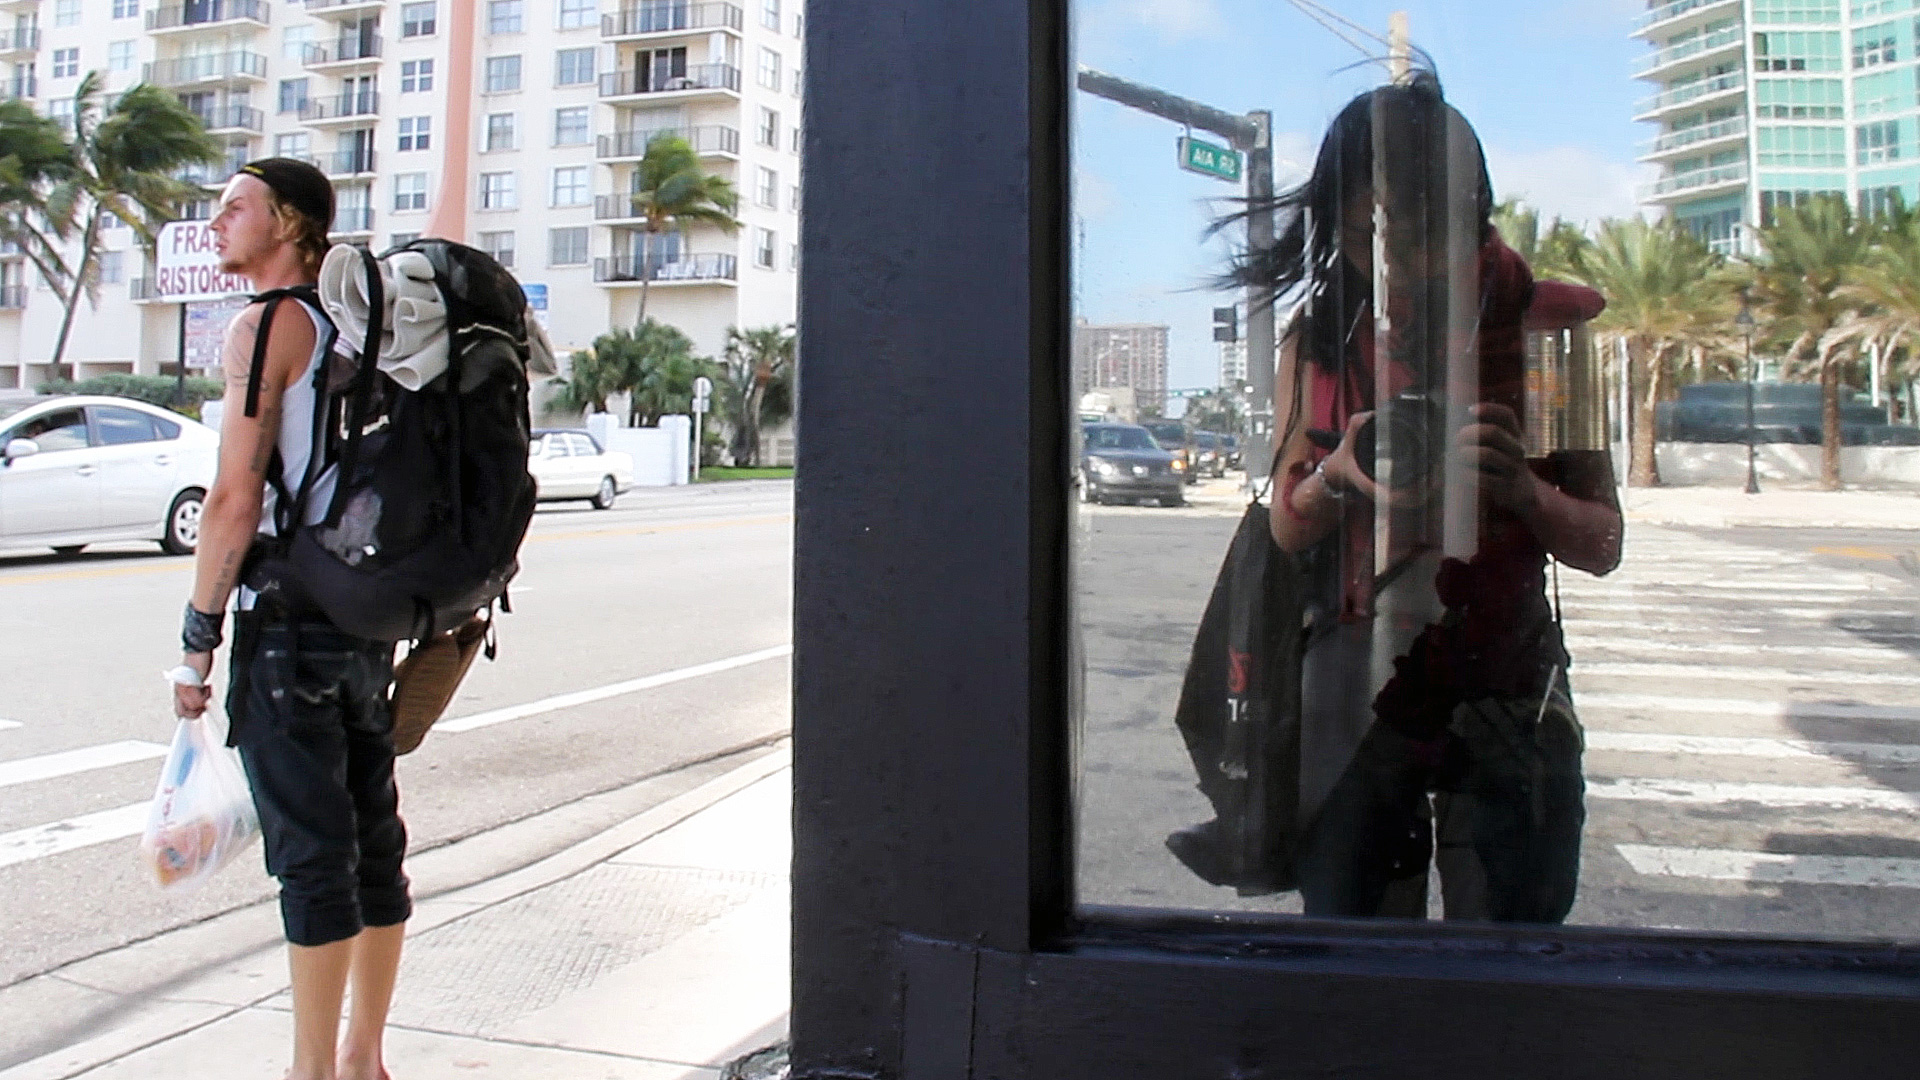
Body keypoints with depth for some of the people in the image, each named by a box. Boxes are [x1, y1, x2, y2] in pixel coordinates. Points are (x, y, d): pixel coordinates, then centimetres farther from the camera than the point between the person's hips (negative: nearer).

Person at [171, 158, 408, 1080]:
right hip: (369, 619, 8)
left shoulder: (265, 326, -9)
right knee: (372, 837, 12)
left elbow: (236, 497, -15)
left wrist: (198, 636, -10)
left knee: (310, 851, -3)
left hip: (290, 623, -8)